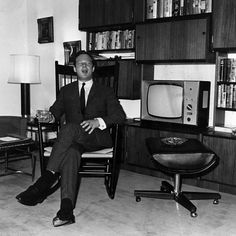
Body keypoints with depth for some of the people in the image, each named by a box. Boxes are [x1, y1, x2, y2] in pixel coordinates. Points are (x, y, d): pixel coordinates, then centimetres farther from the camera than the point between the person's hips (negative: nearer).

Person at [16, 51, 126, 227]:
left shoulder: (105, 92, 14)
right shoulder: (67, 91, 22)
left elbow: (120, 115, 2)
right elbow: (55, 111, 18)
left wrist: (98, 121, -16)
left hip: (97, 138, -2)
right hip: (73, 139, 2)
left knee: (70, 128, -34)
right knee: (71, 151, -36)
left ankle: (46, 180, -37)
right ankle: (67, 209, -47)